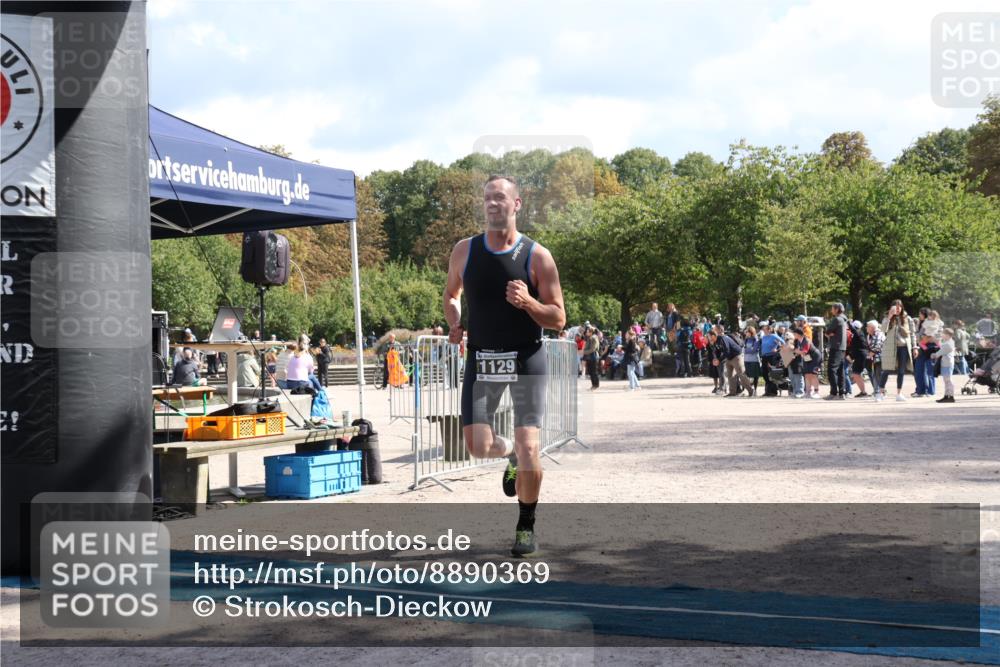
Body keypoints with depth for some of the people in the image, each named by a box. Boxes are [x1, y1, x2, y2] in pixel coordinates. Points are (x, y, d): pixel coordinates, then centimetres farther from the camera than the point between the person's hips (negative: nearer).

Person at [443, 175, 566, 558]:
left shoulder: (536, 256, -6)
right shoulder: (464, 251, 2)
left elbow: (558, 319, -5)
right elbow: (451, 294, 21)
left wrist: (528, 303, -23)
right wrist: (454, 324, 1)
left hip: (526, 358, -2)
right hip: (481, 359, 2)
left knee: (529, 448, -9)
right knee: (477, 448, -5)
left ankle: (526, 526, 14)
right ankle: (510, 454, 33)